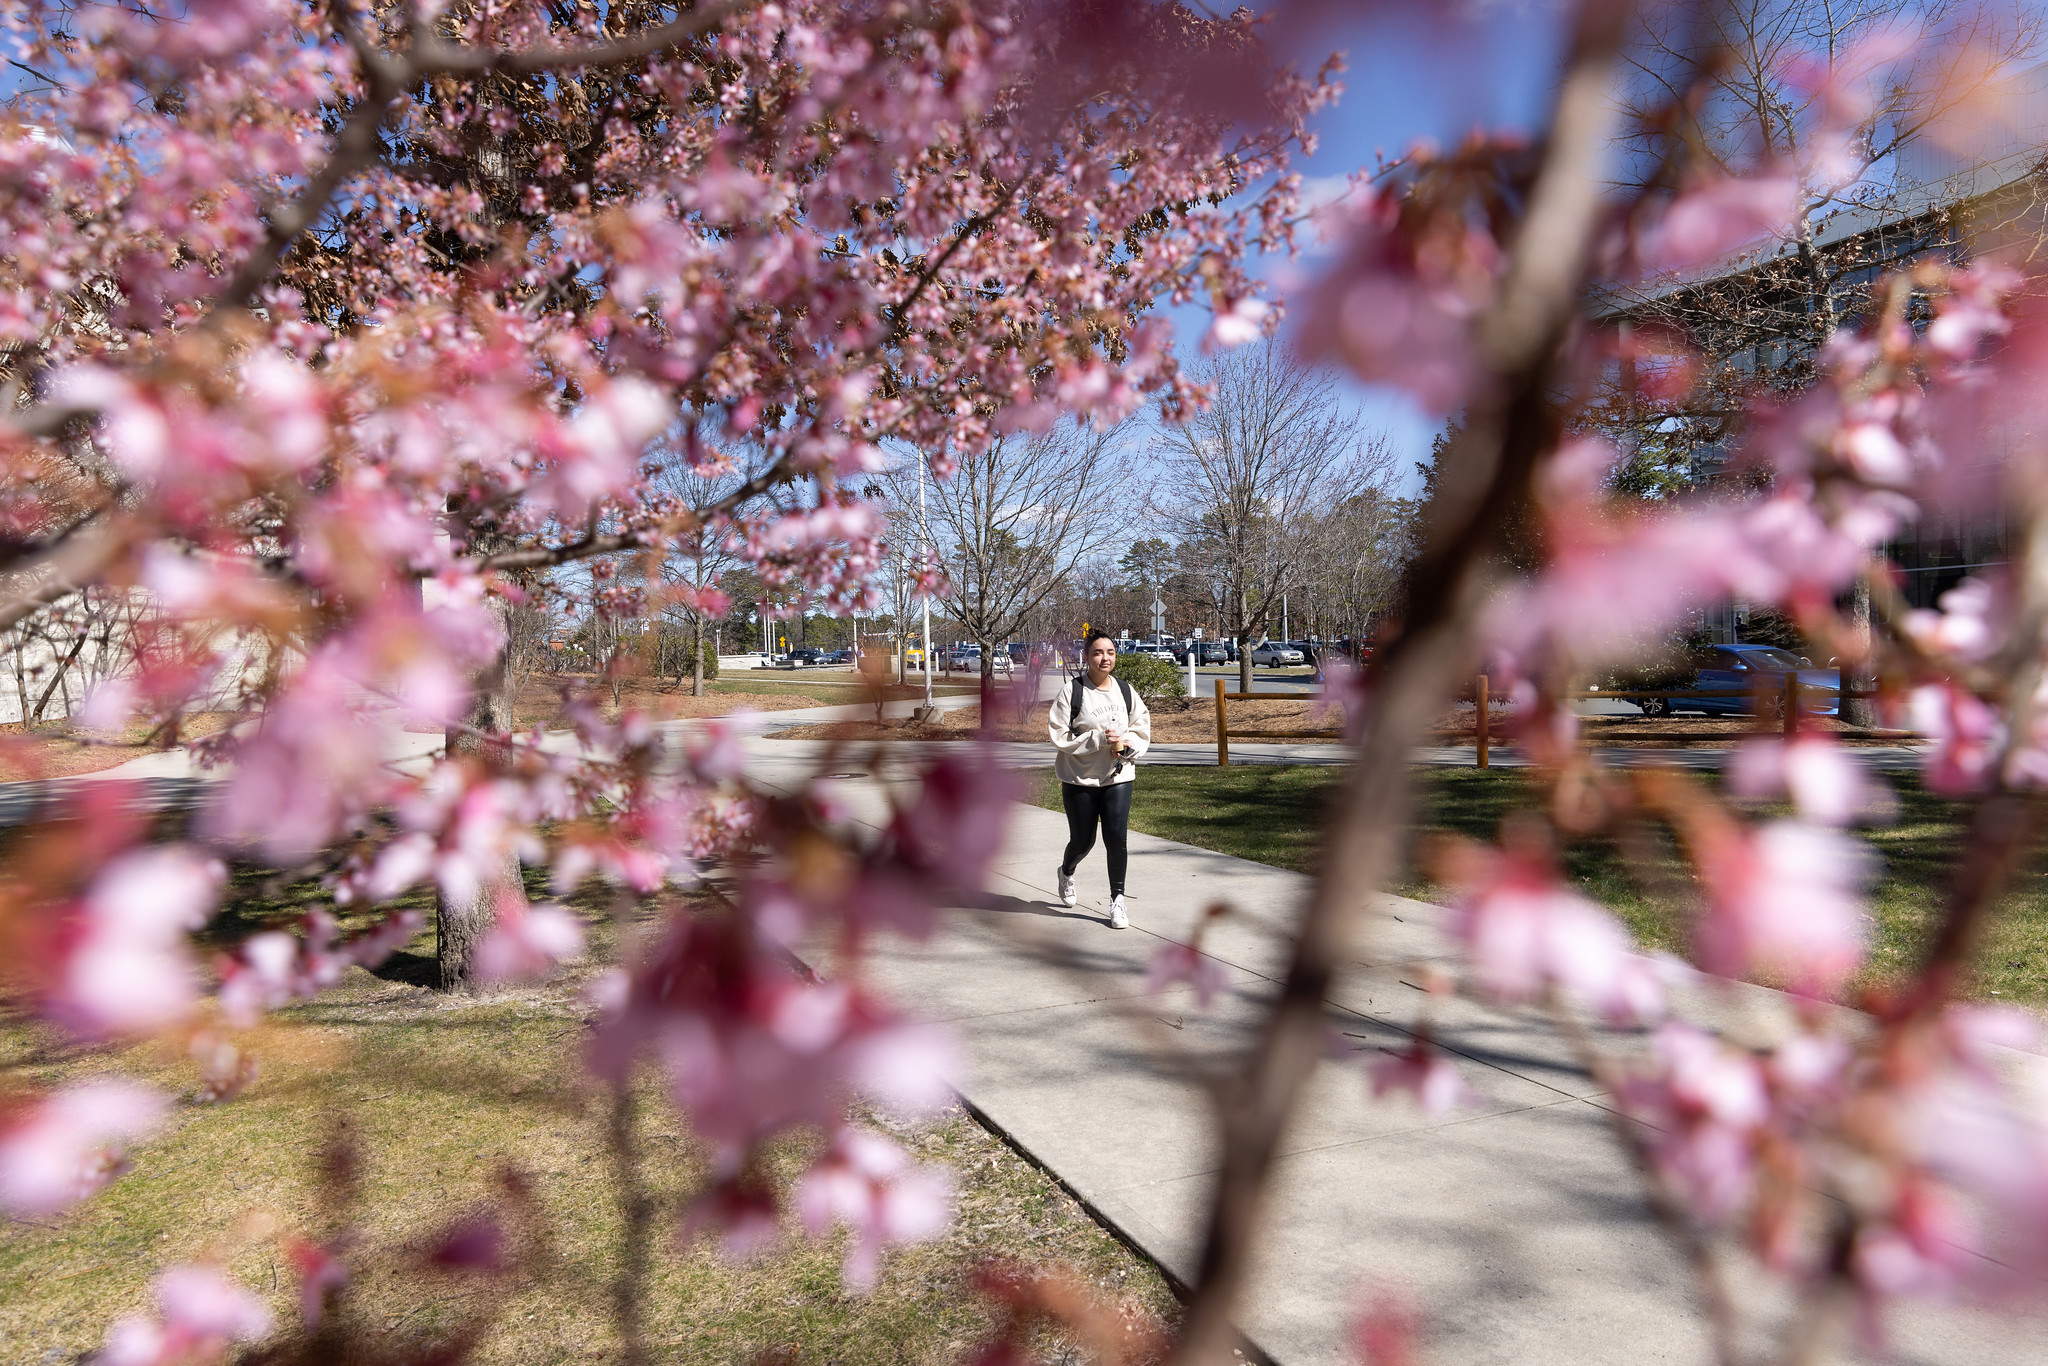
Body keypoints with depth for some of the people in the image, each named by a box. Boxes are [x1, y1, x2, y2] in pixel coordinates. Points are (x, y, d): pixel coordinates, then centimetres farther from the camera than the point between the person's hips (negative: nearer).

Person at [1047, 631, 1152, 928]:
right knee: (1082, 840, 11)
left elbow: (1142, 730, 10)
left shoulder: (1126, 691, 3)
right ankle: (1067, 872, 46)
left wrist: (1127, 744, -11)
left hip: (1118, 776, 2)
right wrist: (1098, 738, -21)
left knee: (1117, 838, -9)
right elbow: (1059, 735, -13)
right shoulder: (1071, 692, -9)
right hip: (1079, 779, -2)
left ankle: (1117, 899, 8)